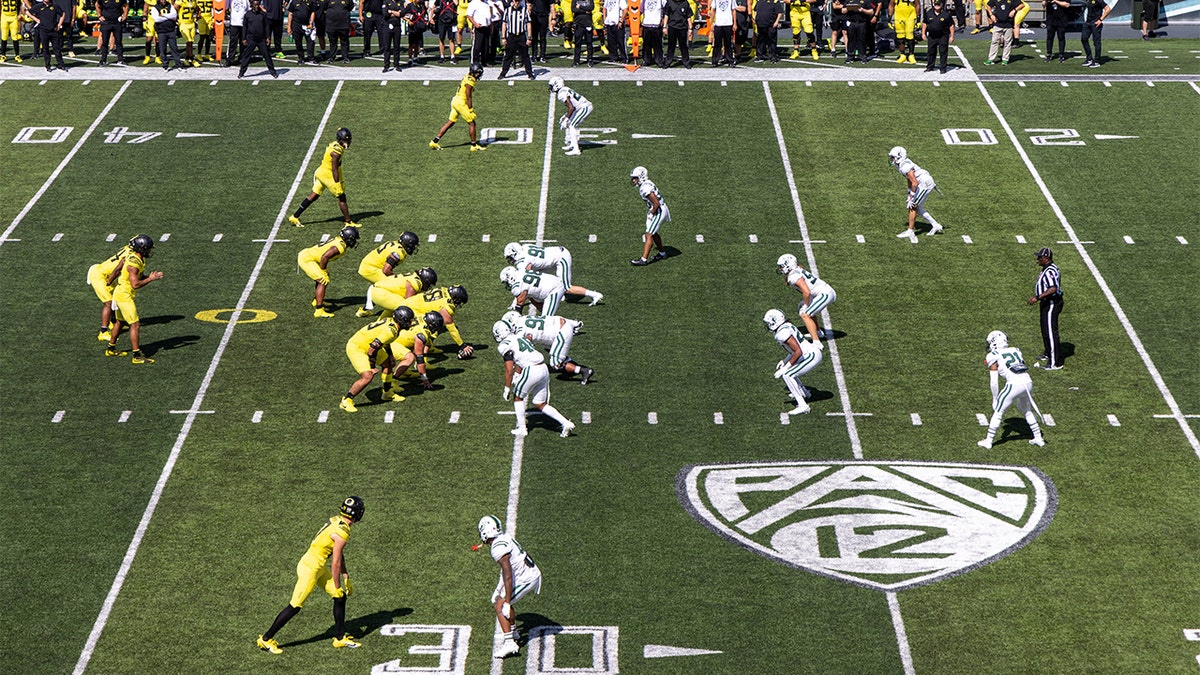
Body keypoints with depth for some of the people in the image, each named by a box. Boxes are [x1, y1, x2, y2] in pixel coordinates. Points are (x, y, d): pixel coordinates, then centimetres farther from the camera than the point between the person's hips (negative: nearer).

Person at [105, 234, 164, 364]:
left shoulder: (137, 258, 5)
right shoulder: (134, 263, -25)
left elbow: (140, 277, 14)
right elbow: (135, 284, -29)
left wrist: (151, 276, -3)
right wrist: (150, 279, -20)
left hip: (120, 294, 10)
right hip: (124, 296, -10)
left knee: (119, 322, 23)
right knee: (135, 325, -7)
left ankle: (111, 349, 36)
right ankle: (137, 356, -5)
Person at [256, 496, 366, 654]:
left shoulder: (336, 522, 6)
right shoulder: (342, 532, -23)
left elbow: (339, 554, 17)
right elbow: (335, 564, -19)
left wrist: (346, 578, 20)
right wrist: (337, 587, -8)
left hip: (319, 569, 10)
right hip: (309, 569, -10)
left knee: (341, 597, 12)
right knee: (295, 606, -2)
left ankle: (340, 637, 24)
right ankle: (266, 639, 9)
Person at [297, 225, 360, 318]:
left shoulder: (338, 240, 8)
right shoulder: (340, 247, -21)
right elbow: (324, 257, -29)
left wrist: (324, 270, 15)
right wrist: (323, 271, -15)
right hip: (306, 259, -10)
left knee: (323, 278, 25)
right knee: (323, 281, -15)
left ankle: (316, 300, 44)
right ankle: (319, 310, -23)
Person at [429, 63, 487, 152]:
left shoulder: (467, 77, 11)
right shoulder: (470, 81, -19)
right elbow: (468, 98, -18)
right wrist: (471, 110, -13)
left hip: (455, 100, 10)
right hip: (461, 103, -10)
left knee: (450, 122, 12)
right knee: (471, 123, 1)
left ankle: (434, 142, 12)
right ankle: (474, 146, 9)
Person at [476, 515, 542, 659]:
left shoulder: (498, 549, -23)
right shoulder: (504, 538, 7)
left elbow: (508, 577, -24)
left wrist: (506, 603, -19)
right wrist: (498, 590, 27)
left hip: (526, 579, -9)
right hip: (532, 573, 9)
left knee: (499, 606, -6)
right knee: (503, 600, 24)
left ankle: (510, 643, -9)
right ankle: (513, 633, 36)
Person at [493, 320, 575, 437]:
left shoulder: (505, 346, -4)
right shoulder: (519, 338, 22)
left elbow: (509, 371, -6)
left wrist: (507, 388, 4)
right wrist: (516, 376, 45)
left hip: (531, 371, -8)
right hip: (544, 369, 8)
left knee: (518, 397, 16)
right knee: (540, 404, 17)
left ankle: (522, 428, 19)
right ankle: (566, 423, 9)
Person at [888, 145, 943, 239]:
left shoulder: (905, 166, -23)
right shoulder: (901, 164, 9)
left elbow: (915, 183, -25)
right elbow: (910, 181, 20)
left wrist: (911, 198, -19)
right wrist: (909, 196, 18)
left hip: (925, 183, -10)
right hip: (925, 183, 10)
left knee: (912, 207, -7)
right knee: (917, 208, 14)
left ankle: (910, 231, -4)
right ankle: (935, 225, 21)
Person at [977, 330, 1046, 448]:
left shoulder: (993, 356, 7)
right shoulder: (1015, 351, 24)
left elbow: (994, 382, 4)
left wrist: (995, 400, 10)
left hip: (1014, 384, -6)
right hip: (1028, 382, 6)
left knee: (998, 412, 9)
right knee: (1027, 411, 29)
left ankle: (988, 442, 14)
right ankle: (1038, 438, 32)